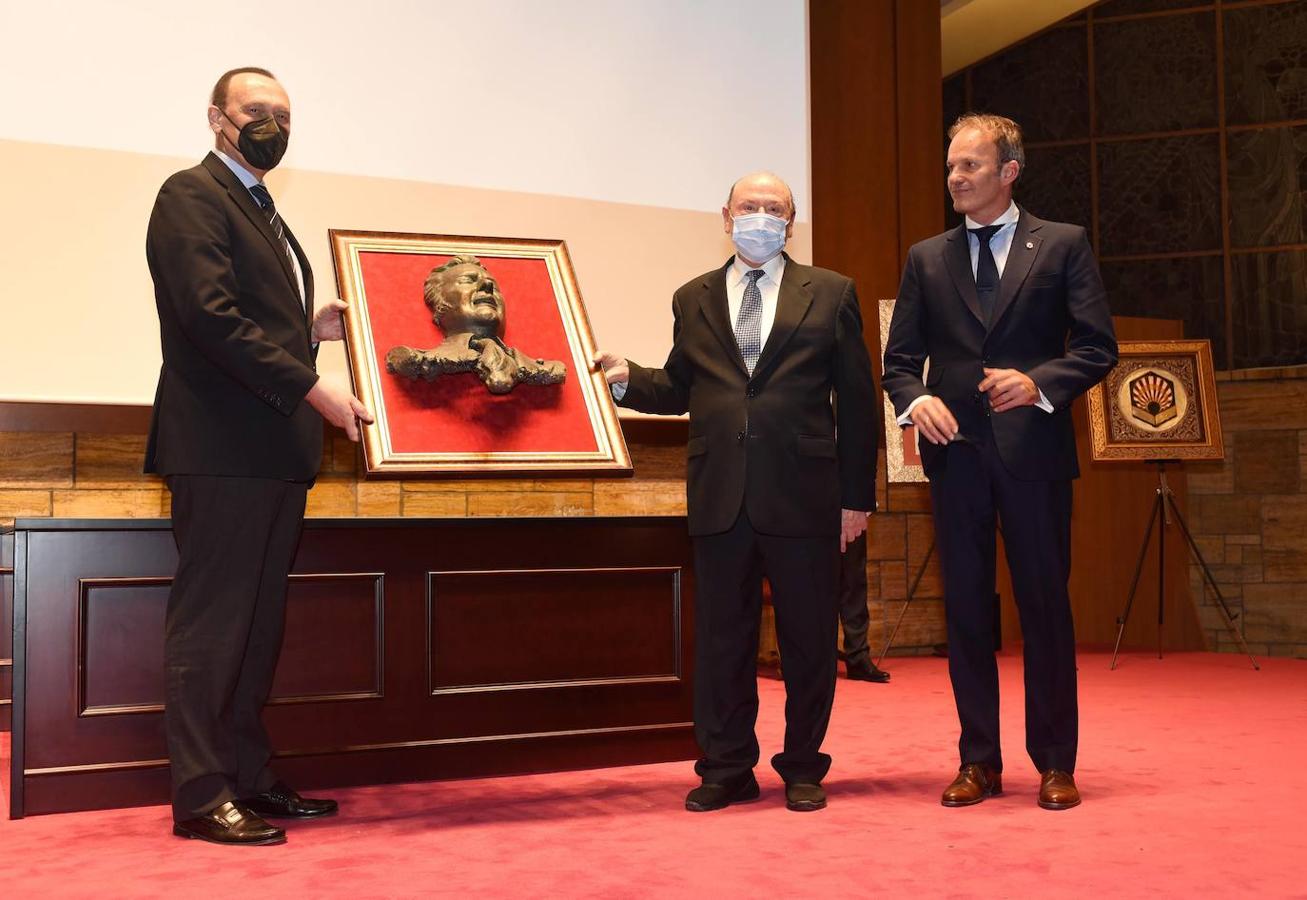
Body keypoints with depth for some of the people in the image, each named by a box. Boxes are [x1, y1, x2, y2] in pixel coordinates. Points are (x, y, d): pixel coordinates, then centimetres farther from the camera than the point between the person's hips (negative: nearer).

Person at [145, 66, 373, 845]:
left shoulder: (264, 215, 24)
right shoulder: (192, 194, -5)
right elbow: (211, 315, -17)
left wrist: (313, 329, 9)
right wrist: (313, 389, -19)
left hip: (277, 453, 9)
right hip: (223, 450, -9)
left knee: (257, 626, 11)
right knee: (211, 625, -5)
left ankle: (249, 779, 18)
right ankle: (202, 796, 1)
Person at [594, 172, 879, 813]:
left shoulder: (830, 294, 6)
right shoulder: (692, 300, 13)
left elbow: (856, 399, 4)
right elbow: (678, 389, 14)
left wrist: (857, 495, -1)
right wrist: (627, 378, -7)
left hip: (803, 496, -1)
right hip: (720, 497, 2)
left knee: (807, 639, 6)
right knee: (722, 639, 7)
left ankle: (802, 769, 21)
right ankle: (727, 771, 19)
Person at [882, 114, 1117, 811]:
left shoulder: (1063, 245, 5)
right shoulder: (926, 259, 11)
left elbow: (1098, 348, 0)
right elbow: (899, 358, 10)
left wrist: (1039, 383, -17)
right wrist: (916, 400, -11)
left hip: (1034, 448, -2)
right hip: (956, 450, 3)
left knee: (1045, 603, 3)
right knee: (966, 608, 6)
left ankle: (1055, 763, 14)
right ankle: (979, 761, 16)